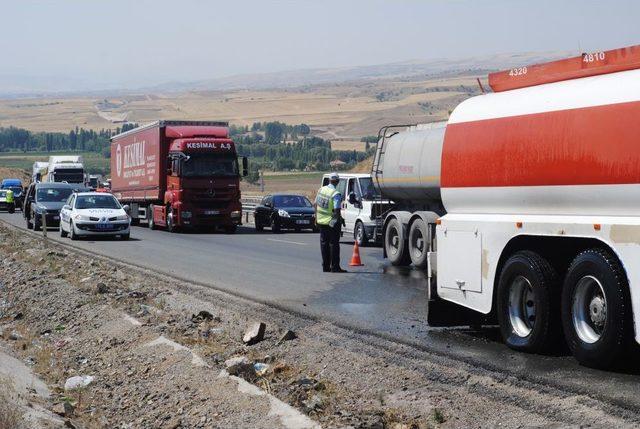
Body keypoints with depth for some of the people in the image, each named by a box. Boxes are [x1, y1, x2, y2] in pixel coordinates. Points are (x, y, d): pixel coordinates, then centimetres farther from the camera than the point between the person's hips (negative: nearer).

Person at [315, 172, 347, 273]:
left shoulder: (321, 189, 2)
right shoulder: (336, 194, -18)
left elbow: (316, 204, 10)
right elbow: (337, 210, -22)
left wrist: (316, 217, 18)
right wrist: (340, 219, -6)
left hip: (321, 221, 6)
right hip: (332, 222, -6)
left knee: (324, 243, 12)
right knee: (334, 244, 1)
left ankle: (326, 266, 15)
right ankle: (335, 267, 1)